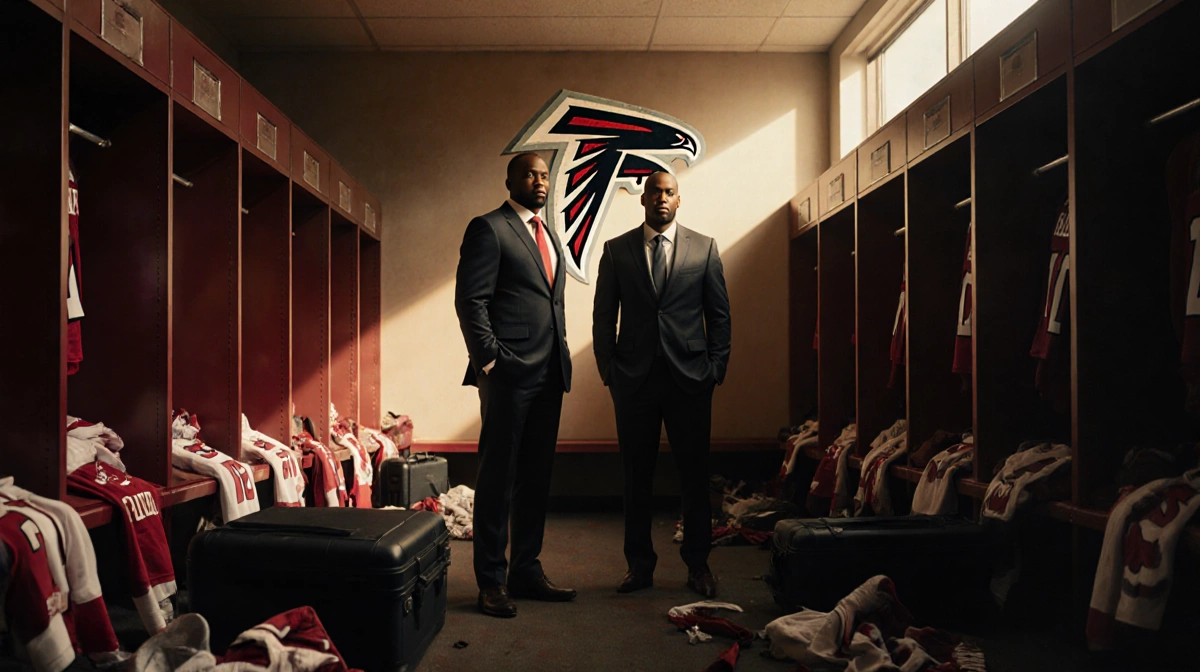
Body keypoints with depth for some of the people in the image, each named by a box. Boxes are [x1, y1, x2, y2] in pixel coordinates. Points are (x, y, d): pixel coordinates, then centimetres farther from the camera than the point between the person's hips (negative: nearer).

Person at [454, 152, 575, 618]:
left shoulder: (549, 234, 21)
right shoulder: (488, 229, -3)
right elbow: (470, 301, -11)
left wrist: (562, 358, 14)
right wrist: (490, 361, -16)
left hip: (548, 375, 8)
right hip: (509, 374, -8)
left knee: (536, 477, 12)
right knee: (498, 478, -1)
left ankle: (526, 572, 21)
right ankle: (491, 581, 8)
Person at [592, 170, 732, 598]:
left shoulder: (704, 248, 7)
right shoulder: (616, 250, 7)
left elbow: (719, 313, 8)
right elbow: (603, 316, 8)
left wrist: (716, 367, 1)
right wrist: (608, 370, 0)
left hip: (690, 377, 0)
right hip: (634, 379, 0)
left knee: (695, 474, 5)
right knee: (637, 475, 6)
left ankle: (697, 564, 19)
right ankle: (640, 565, 17)